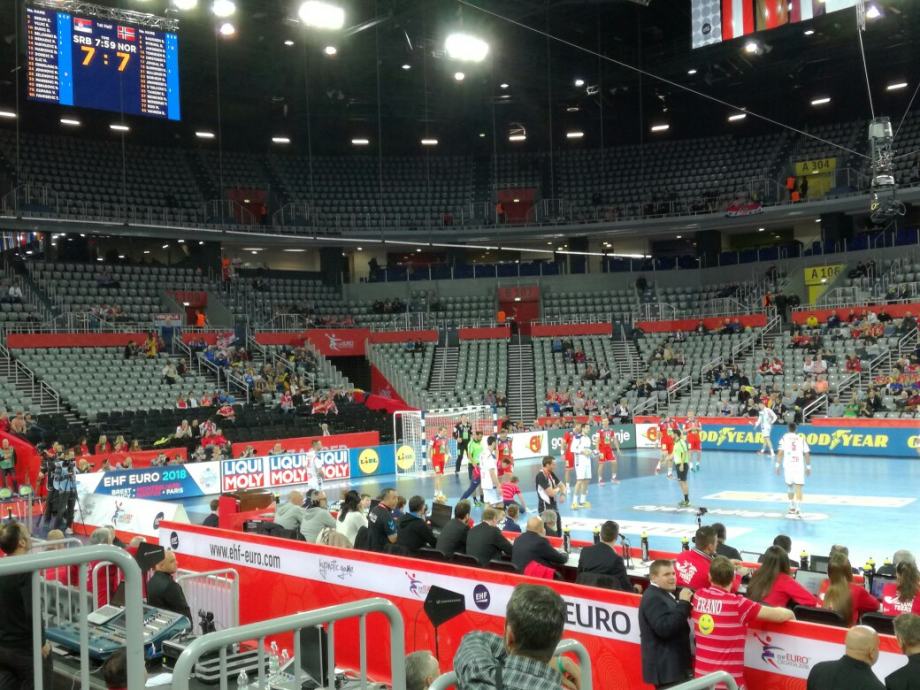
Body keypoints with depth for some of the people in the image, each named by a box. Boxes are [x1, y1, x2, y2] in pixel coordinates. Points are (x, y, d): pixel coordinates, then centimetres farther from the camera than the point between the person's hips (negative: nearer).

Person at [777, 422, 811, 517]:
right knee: (798, 487, -6)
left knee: (789, 486, 18)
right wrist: (808, 467, 16)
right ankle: (798, 509, -17)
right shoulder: (801, 438, 9)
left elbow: (781, 452, -4)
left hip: (788, 465, 0)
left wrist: (778, 465, -1)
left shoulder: (785, 437, 5)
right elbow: (807, 454, 8)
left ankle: (792, 508, 27)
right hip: (799, 465, 0)